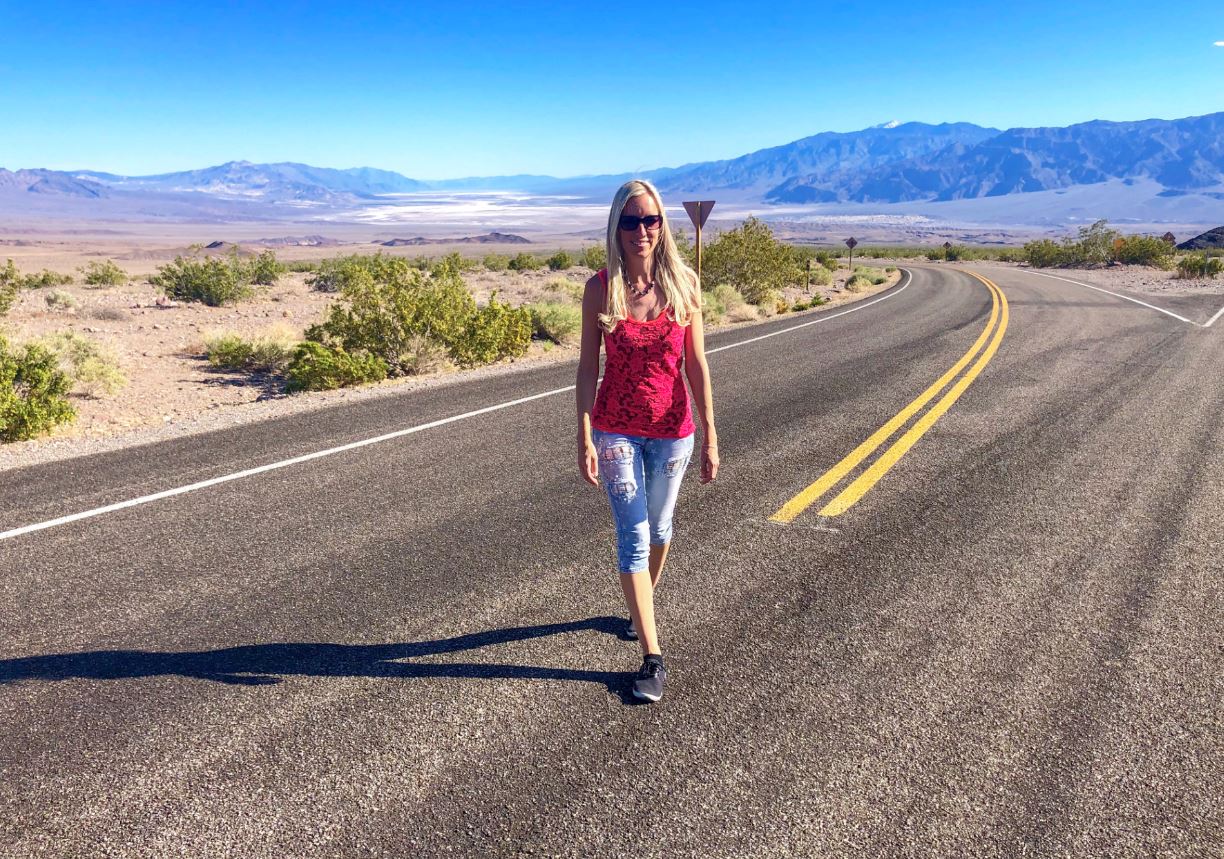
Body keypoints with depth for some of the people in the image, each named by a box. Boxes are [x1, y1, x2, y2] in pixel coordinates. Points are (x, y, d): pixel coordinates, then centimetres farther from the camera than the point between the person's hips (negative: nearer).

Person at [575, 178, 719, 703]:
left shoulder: (684, 283, -7)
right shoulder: (600, 289, -9)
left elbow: (696, 364, -4)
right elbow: (588, 366, -5)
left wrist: (710, 435, -4)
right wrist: (585, 439, -9)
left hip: (671, 428, 2)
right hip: (616, 429, -1)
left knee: (659, 526, 18)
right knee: (633, 536, -4)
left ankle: (643, 604, 47)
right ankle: (652, 656, 5)